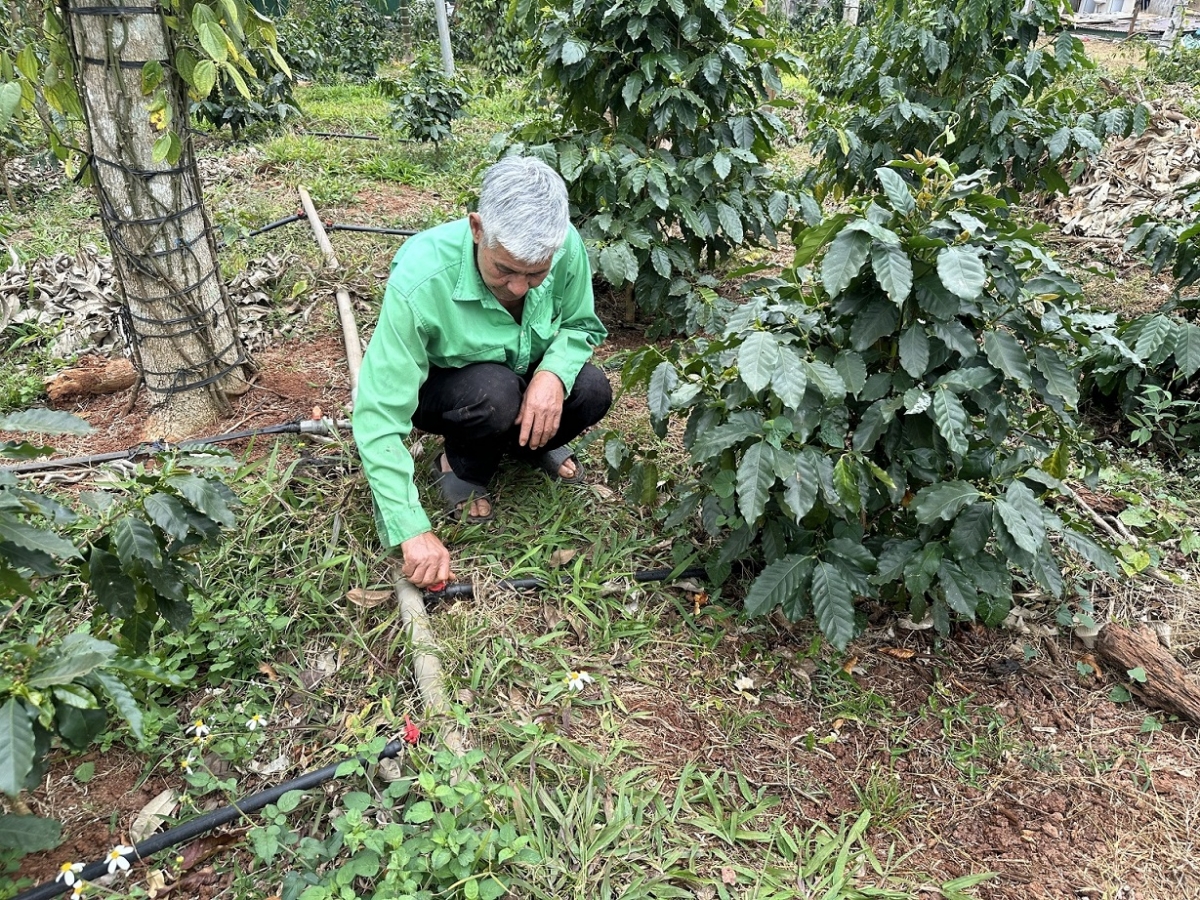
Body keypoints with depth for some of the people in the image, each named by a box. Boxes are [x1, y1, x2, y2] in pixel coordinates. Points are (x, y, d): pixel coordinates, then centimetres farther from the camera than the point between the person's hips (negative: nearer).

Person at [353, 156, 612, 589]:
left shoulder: (567, 246, -26)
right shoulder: (418, 283, -37)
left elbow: (581, 325, -6)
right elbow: (379, 417, -35)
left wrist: (554, 373, -30)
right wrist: (413, 531, -39)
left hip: (526, 376, 4)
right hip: (439, 389, -3)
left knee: (592, 391, -25)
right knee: (495, 391, -36)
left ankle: (532, 443, 9)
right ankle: (461, 470, -2)